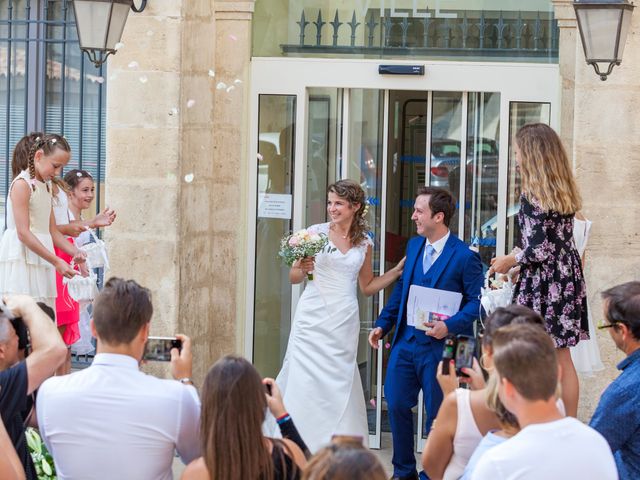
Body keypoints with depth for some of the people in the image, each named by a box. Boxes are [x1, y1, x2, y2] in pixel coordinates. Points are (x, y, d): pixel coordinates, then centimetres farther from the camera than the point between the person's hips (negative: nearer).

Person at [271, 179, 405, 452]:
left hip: (343, 323, 2)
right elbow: (293, 277, 7)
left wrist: (398, 270, 12)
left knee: (339, 384, -1)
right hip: (313, 317, -2)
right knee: (304, 381, -4)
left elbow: (367, 286, 20)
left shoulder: (364, 243, 9)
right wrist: (303, 269, -14)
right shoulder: (316, 233, 1)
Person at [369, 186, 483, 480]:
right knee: (396, 405, 8)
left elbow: (477, 301, -13)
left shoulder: (464, 256, -13)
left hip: (438, 346, -6)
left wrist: (450, 326, -24)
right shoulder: (413, 246, 8)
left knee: (437, 415, 4)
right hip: (405, 342, 6)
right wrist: (383, 324, 12)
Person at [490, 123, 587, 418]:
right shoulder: (564, 191, 9)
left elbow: (540, 250, -18)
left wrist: (510, 260, -1)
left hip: (544, 283, -8)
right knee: (563, 359, 12)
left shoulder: (533, 195, -15)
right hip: (568, 277, 8)